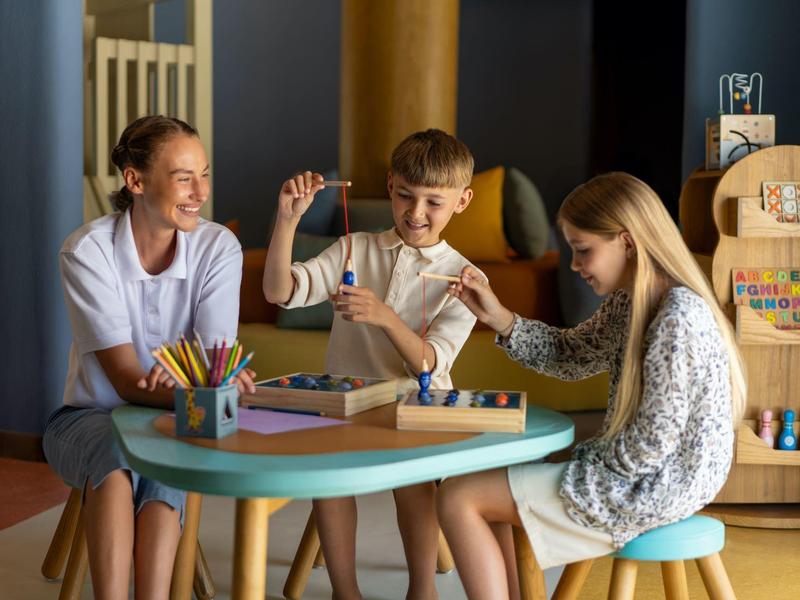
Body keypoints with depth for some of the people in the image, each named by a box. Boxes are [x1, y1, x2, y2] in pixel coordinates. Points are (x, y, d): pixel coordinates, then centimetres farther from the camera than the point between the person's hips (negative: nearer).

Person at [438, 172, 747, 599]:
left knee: (458, 498, -8)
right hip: (647, 477, 10)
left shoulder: (678, 319, -26)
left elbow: (653, 443, -25)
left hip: (655, 489, -10)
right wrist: (498, 318, 1)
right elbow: (570, 356, 14)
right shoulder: (630, 303, 3)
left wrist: (585, 458, -9)